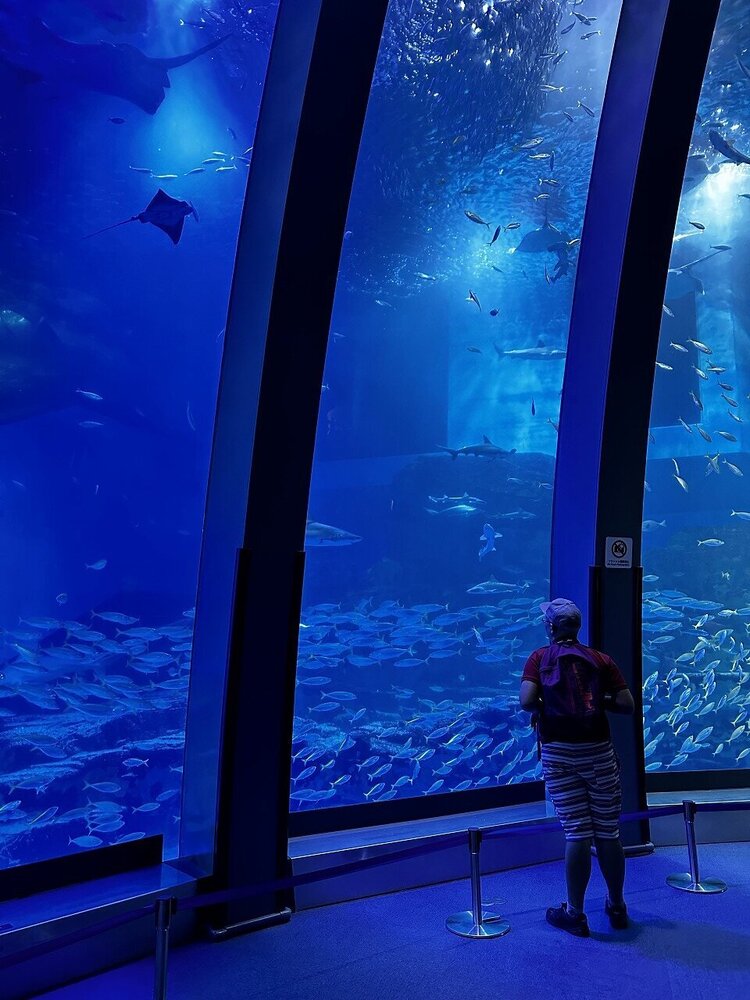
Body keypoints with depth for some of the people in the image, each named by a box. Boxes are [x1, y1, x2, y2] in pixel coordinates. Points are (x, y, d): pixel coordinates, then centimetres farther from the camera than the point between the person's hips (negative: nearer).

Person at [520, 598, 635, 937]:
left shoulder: (539, 658, 1)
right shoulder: (601, 660, 6)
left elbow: (527, 701, -14)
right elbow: (627, 705, -1)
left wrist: (542, 706, 7)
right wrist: (600, 699, 15)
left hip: (558, 753, -1)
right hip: (599, 751, 2)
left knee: (576, 833, 4)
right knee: (608, 833, 12)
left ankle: (575, 914, 14)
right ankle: (617, 907, 29)